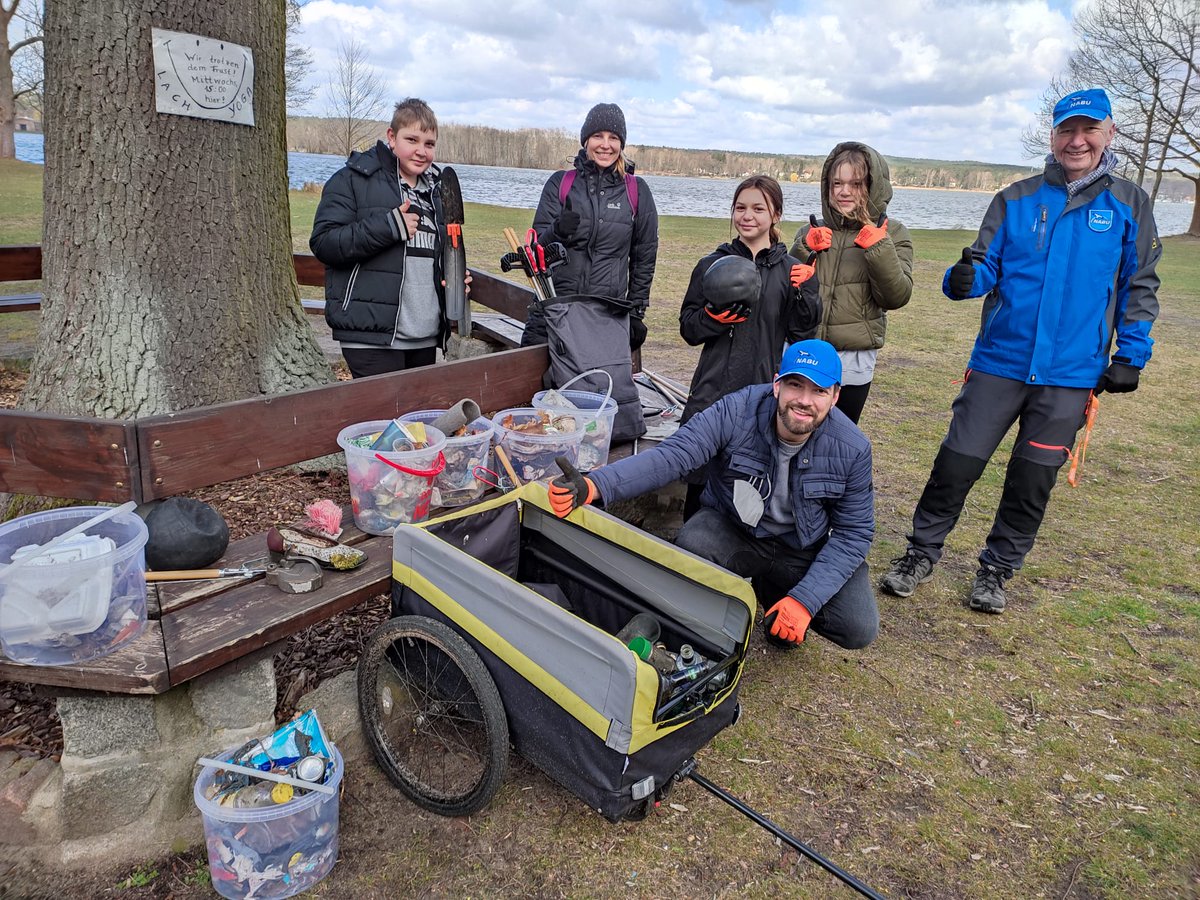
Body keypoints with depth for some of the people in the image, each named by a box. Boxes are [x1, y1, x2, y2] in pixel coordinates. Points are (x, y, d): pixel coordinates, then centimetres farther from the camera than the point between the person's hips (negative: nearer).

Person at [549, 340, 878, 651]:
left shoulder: (852, 448, -17)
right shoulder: (737, 411, -23)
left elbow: (854, 532, -12)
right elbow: (671, 455, -32)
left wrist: (804, 599, -24)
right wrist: (595, 485, -49)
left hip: (807, 549, 2)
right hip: (731, 528, -1)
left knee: (859, 629, -15)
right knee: (690, 548, -34)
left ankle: (771, 590, 15)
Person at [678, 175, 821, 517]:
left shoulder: (791, 270, 6)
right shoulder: (713, 265, 6)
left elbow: (802, 334, 1)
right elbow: (688, 328, 6)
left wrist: (803, 293, -14)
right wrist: (713, 316, -14)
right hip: (712, 390, 0)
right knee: (700, 484, 3)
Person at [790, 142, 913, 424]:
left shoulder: (891, 234, 0)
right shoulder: (813, 232, 6)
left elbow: (896, 297, -10)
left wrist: (878, 249, -20)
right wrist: (805, 249, -10)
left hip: (853, 360, -2)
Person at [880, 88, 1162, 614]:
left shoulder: (1129, 204, 5)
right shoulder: (1017, 199, 5)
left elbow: (1140, 287, 9)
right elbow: (988, 265, 3)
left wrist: (1131, 356, 1)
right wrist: (964, 279, -21)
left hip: (1071, 375, 1)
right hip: (999, 363, 0)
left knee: (1033, 481, 7)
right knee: (956, 463, -1)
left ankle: (997, 570, 24)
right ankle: (922, 554, 17)